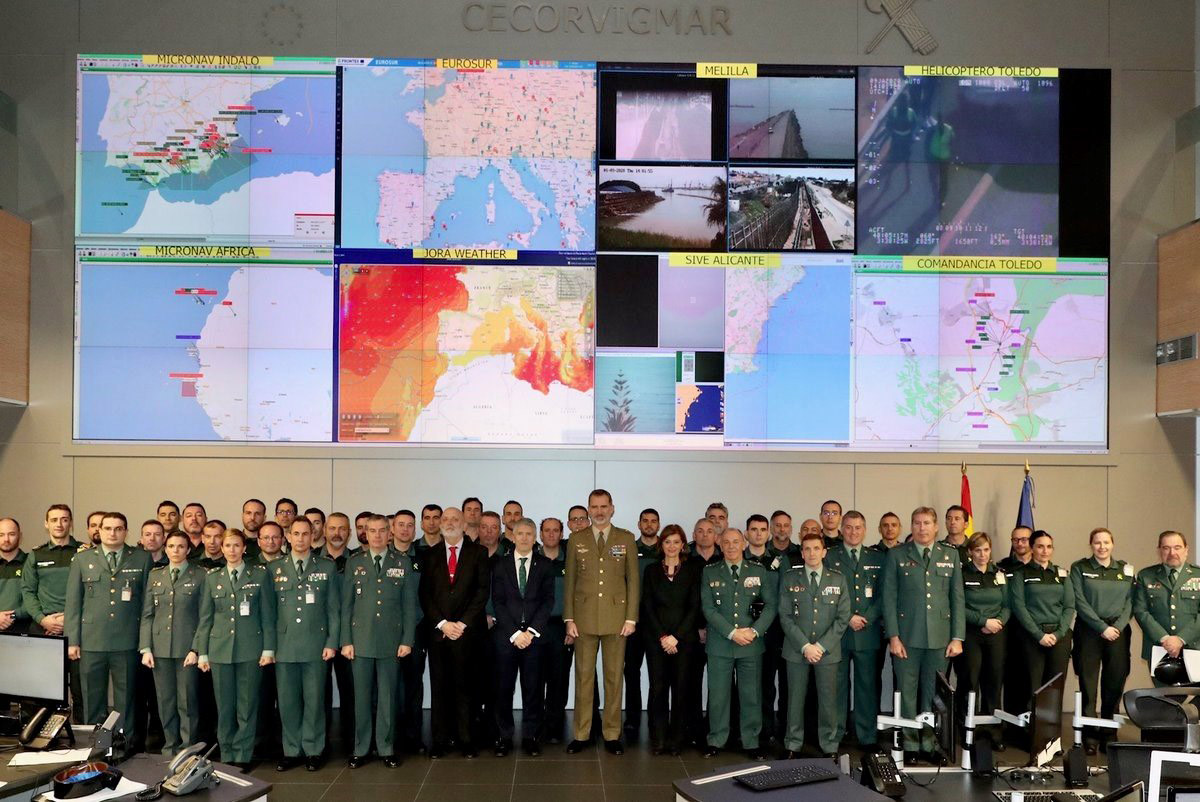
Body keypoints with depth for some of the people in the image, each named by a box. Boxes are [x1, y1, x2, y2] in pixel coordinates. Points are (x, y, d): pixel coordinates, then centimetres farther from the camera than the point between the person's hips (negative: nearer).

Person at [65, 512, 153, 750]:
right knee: (93, 697, 8)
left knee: (125, 697, 5)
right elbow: (73, 601, 6)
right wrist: (72, 641, 1)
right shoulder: (82, 559, 8)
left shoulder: (142, 559, 5)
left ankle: (126, 745, 14)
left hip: (127, 641, -1)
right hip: (91, 641, 1)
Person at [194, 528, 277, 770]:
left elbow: (267, 615, 1)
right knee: (224, 706, 6)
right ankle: (226, 756, 16)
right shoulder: (212, 577, 9)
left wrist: (268, 649, -4)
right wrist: (202, 653, 5)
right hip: (220, 649, 2)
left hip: (250, 648, -2)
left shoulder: (260, 575, 2)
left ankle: (242, 757, 10)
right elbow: (205, 618, 9)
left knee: (247, 705, 1)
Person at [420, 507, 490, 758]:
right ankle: (440, 740, 10)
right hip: (438, 631, 2)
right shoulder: (431, 555, 11)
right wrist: (442, 623, -6)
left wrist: (463, 623, -8)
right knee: (439, 687, 3)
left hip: (467, 630, -1)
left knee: (464, 686, 0)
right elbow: (425, 594, 5)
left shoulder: (478, 552, 6)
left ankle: (465, 739, 7)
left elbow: (482, 590, -1)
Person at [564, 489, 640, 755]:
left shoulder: (626, 539, 5)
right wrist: (569, 618, 0)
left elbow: (633, 579, 3)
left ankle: (612, 735, 14)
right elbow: (569, 581, 6)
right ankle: (581, 734, 13)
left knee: (614, 677, 5)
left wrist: (631, 618, -3)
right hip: (585, 618, 0)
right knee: (583, 676, 5)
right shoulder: (576, 540, 6)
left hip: (616, 617, 0)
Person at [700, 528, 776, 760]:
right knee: (718, 694, 3)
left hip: (751, 644, 1)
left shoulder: (759, 572, 7)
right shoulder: (709, 573, 5)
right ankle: (716, 741, 16)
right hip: (719, 644, 0)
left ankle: (751, 742, 15)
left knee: (752, 695, 4)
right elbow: (708, 608, -3)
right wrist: (732, 633, -12)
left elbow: (771, 605, 2)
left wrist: (754, 631, -11)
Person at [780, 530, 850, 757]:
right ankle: (793, 747, 17)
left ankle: (829, 747, 17)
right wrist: (805, 646, -11)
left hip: (828, 651, 0)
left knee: (828, 700, 4)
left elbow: (843, 617, 0)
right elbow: (786, 616, -2)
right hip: (797, 650, 0)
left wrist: (821, 646, -9)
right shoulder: (789, 578, 2)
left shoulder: (838, 579, 4)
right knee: (796, 699, 5)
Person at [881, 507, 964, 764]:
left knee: (934, 695, 6)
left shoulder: (951, 555, 8)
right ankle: (910, 745, 13)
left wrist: (957, 637, 1)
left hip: (939, 637, 2)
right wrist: (893, 636, -7)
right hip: (906, 637, -1)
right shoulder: (897, 555, 3)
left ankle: (929, 745, 17)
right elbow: (889, 598, 0)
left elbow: (957, 598, 7)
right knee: (907, 694, 3)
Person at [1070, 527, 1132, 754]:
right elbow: (1080, 602, -4)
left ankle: (1109, 734, 12)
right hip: (1089, 631, -2)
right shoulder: (1079, 568, 3)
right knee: (1088, 684, -3)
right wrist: (1102, 627, -11)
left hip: (1118, 631, 2)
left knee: (1115, 683, 2)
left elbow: (1130, 603, 5)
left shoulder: (1125, 569, 11)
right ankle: (1090, 737, 1)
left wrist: (1118, 627, -9)